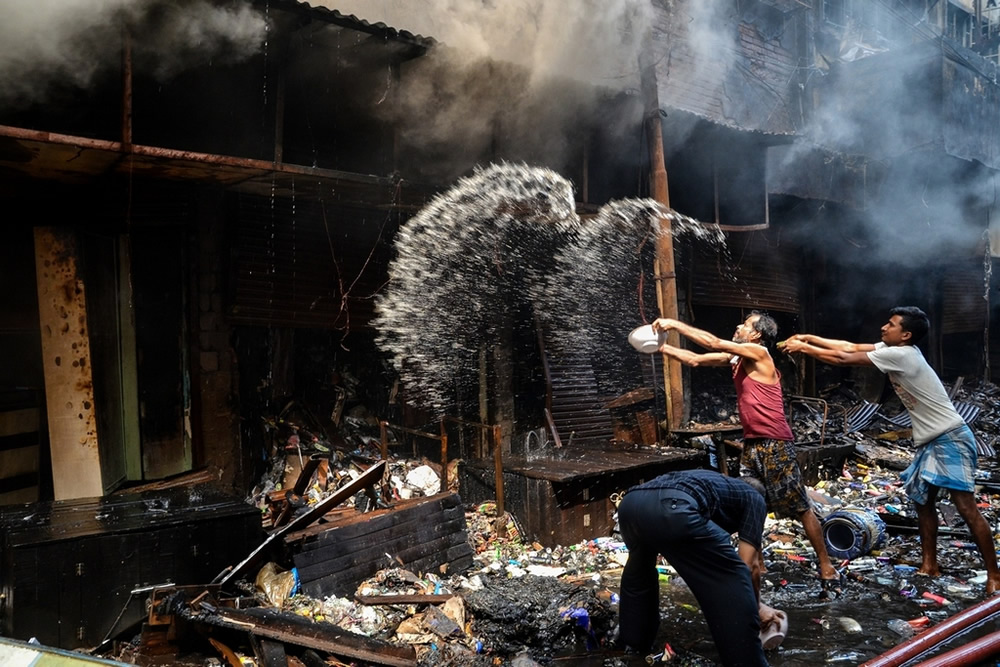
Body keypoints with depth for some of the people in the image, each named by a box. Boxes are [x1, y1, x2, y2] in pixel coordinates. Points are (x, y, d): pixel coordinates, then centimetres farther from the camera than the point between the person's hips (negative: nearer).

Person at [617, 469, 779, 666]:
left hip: (630, 502, 8)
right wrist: (757, 606, 36)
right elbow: (749, 564, 19)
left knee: (638, 569, 37)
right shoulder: (755, 499, 29)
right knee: (734, 577, 12)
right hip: (672, 508, -8)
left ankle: (632, 642, 47)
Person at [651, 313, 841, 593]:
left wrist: (675, 323, -14)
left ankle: (827, 568, 12)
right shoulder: (736, 358, 10)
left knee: (801, 508, 1)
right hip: (752, 444, 8)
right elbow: (696, 360, 13)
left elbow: (714, 342, -19)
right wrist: (662, 347, 4)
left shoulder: (758, 352, -12)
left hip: (775, 445, -8)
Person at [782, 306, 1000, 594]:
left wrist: (803, 348, -10)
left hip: (951, 439, -10)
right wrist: (809, 338, 3)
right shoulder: (895, 349, 5)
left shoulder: (901, 355, -21)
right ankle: (929, 565, 22)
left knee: (966, 506, -9)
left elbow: (844, 359, -18)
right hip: (931, 441, 10)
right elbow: (851, 347, 8)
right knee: (923, 500, 13)